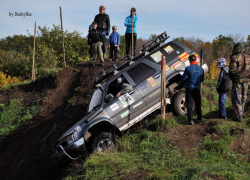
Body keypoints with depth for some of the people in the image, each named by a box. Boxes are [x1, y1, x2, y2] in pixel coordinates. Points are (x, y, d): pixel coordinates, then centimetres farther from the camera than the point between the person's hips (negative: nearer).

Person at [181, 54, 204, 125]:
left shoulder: (188, 68, -12)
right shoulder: (201, 69, 1)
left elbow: (183, 78, -6)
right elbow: (202, 79, 9)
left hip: (189, 88, -3)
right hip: (197, 88, 3)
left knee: (190, 105, 1)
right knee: (198, 104, 17)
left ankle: (190, 120, -4)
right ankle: (200, 118, 21)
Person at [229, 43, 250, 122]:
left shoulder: (235, 58, -12)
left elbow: (232, 70, -19)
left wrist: (230, 74, 0)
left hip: (237, 81, -6)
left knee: (236, 99, 1)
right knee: (243, 98, 14)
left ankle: (238, 116, 0)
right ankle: (240, 114, 22)